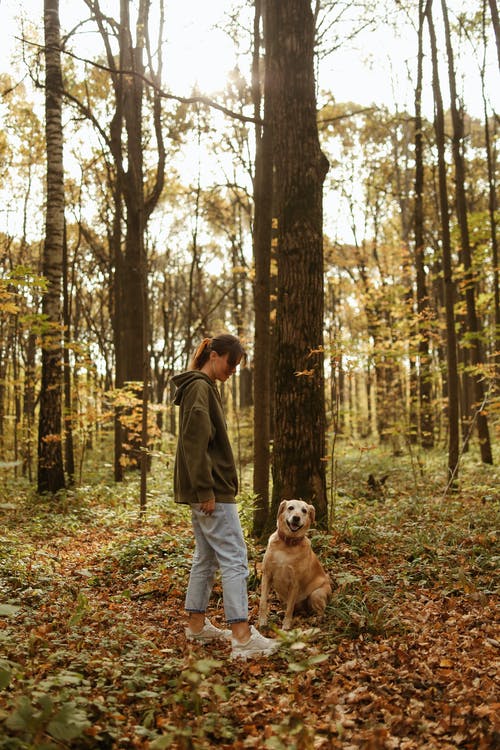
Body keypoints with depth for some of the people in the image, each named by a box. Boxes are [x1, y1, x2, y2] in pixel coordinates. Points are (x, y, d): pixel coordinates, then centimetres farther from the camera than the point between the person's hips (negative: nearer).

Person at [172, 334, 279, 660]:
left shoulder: (202, 387, 18)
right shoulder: (200, 387, -13)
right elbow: (195, 442, -21)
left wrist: (204, 490, 20)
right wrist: (206, 490, -22)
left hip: (206, 491, 11)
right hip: (212, 489, -11)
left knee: (206, 557, 16)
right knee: (235, 559, -10)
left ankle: (197, 624, 25)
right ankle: (242, 637, -10)